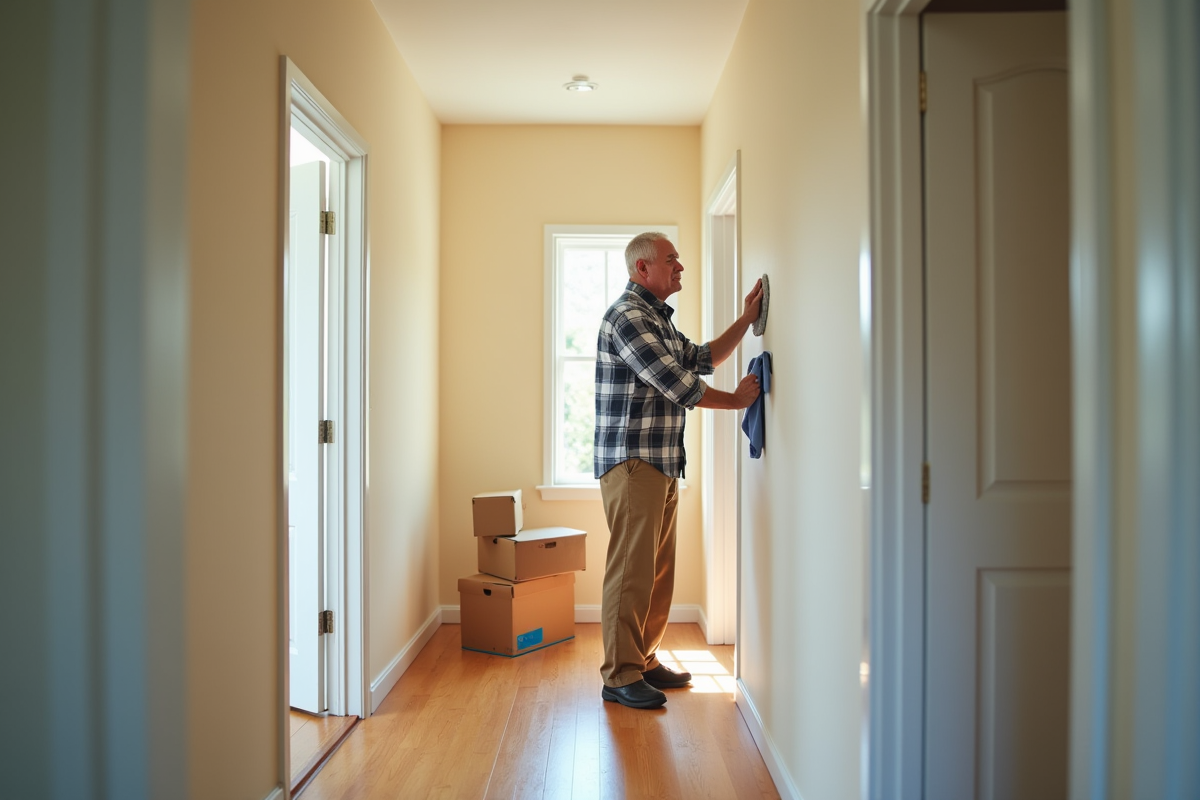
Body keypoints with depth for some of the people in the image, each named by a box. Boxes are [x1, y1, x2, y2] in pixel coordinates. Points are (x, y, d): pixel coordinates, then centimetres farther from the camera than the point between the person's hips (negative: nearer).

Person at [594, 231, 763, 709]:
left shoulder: (657, 319, 21)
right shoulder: (627, 316, -12)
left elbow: (701, 359, 26)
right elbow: (676, 383, -17)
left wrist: (747, 319, 18)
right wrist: (736, 399, -5)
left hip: (661, 464, 10)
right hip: (631, 461, -10)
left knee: (658, 569, 13)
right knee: (631, 569, -7)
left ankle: (644, 660, 24)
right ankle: (620, 676, 2)